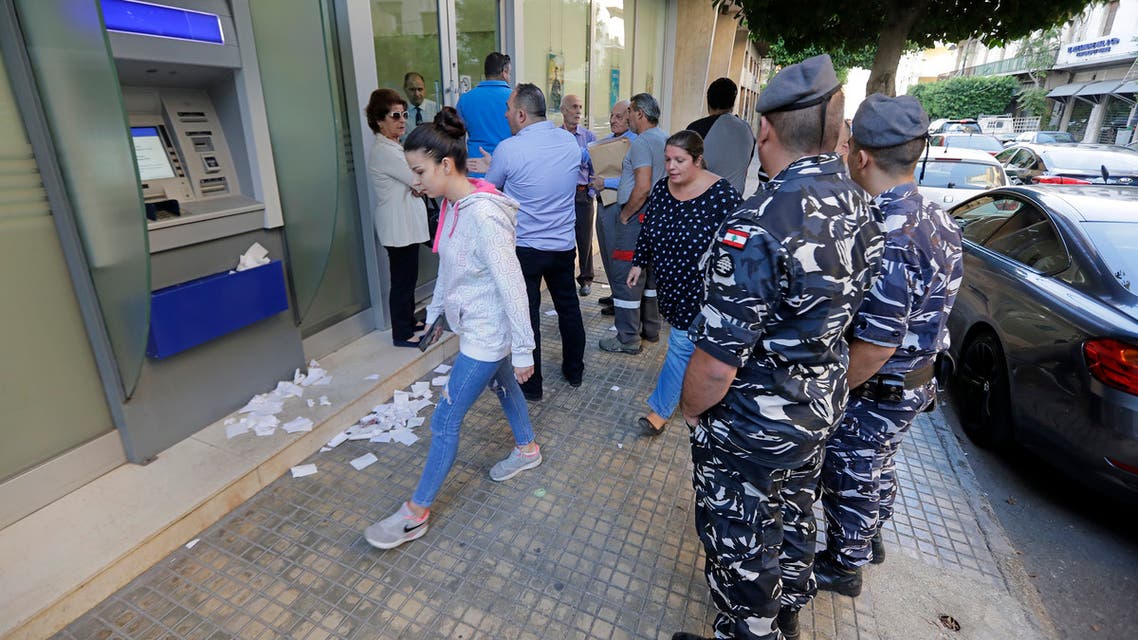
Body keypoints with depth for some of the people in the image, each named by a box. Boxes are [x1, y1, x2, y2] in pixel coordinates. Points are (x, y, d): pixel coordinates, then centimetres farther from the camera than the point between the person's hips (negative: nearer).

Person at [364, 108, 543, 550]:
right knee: (503, 387, 27)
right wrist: (436, 312, 21)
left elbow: (511, 284, -26)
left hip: (487, 334, -9)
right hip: (476, 326, 9)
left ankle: (416, 513, 18)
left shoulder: (483, 214, -27)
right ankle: (527, 449, 53)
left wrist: (522, 349, -21)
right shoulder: (453, 206, 1)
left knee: (445, 420, 1)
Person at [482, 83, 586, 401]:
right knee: (569, 307, 18)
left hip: (524, 248, -5)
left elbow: (489, 188, -1)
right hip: (564, 244, 5)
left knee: (527, 316, 7)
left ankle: (530, 385, 20)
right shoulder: (570, 141, -1)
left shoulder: (509, 149, -17)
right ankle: (574, 370, 34)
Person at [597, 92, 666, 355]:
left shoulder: (642, 142, -15)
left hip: (637, 218, -10)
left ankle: (628, 339, 4)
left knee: (624, 277, -3)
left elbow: (643, 187, -24)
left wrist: (625, 214, -13)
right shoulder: (665, 139, 14)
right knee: (648, 274, 18)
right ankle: (650, 329, 29)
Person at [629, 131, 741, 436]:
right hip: (671, 284, 6)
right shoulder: (661, 189, -1)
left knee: (682, 344, -1)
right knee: (691, 340, 19)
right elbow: (647, 230, 13)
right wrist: (638, 262, 14)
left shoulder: (722, 195, -19)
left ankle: (660, 410, 11)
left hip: (701, 289, -5)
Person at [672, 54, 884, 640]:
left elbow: (717, 360, -30)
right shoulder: (861, 208, -4)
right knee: (792, 520, 29)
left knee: (740, 547, 15)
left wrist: (690, 409, -9)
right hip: (818, 413, 9)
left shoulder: (757, 227, -32)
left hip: (748, 432, -9)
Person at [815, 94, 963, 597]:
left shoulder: (885, 241, -33)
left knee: (850, 480, 13)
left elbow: (874, 348, -30)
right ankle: (869, 540, 52)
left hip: (875, 394, -9)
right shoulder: (937, 219, -2)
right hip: (915, 383, 9)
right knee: (878, 469, 28)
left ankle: (843, 566, 37)